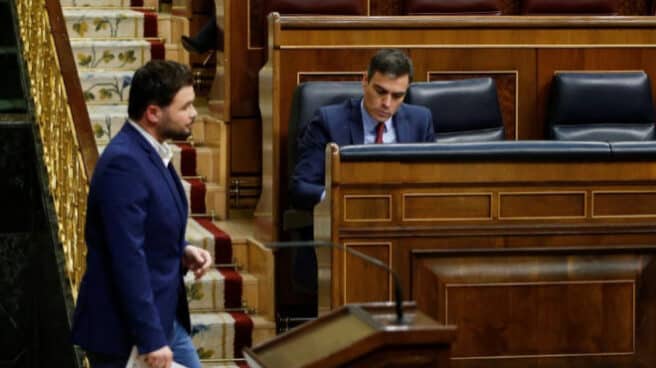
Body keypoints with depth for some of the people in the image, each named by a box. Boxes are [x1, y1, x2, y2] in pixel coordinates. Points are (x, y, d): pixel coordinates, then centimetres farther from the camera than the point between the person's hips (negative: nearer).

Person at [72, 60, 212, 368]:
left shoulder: (151, 153, 9)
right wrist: (151, 339, -26)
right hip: (125, 332, -10)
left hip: (166, 319, 10)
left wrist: (183, 251, 1)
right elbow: (128, 258, -25)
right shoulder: (123, 163, -21)